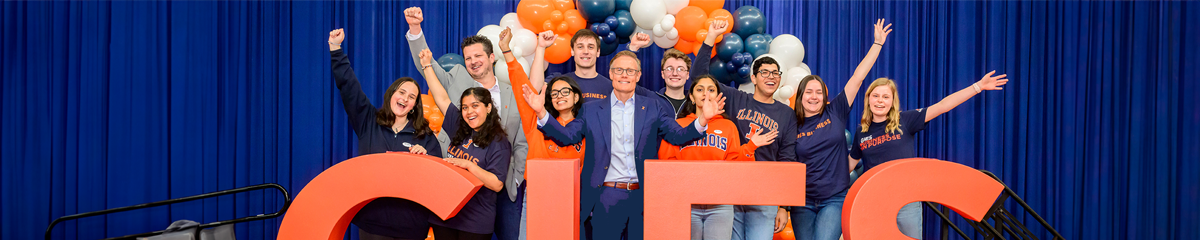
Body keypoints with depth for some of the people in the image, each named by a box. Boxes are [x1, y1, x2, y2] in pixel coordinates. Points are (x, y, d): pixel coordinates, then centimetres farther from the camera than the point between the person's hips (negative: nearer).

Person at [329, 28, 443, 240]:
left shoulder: (424, 135, 4)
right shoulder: (368, 122, 5)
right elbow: (348, 85, 1)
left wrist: (425, 156, -17)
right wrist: (335, 47, -4)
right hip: (371, 219, 1)